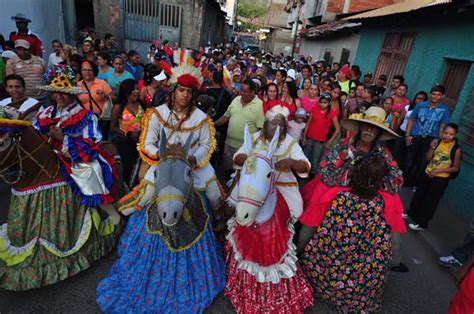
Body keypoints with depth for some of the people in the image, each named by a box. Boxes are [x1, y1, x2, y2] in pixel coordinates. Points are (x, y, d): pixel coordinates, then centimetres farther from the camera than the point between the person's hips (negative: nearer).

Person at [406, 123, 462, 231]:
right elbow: (428, 158, -1)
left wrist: (437, 170, -18)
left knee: (430, 201, 5)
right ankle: (411, 213, 40)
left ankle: (422, 223, 19)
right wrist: (432, 148, -17)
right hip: (428, 174, 5)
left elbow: (456, 168, -12)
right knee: (418, 195, 19)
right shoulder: (438, 142, -4)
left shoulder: (456, 150, -17)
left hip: (441, 179, -5)